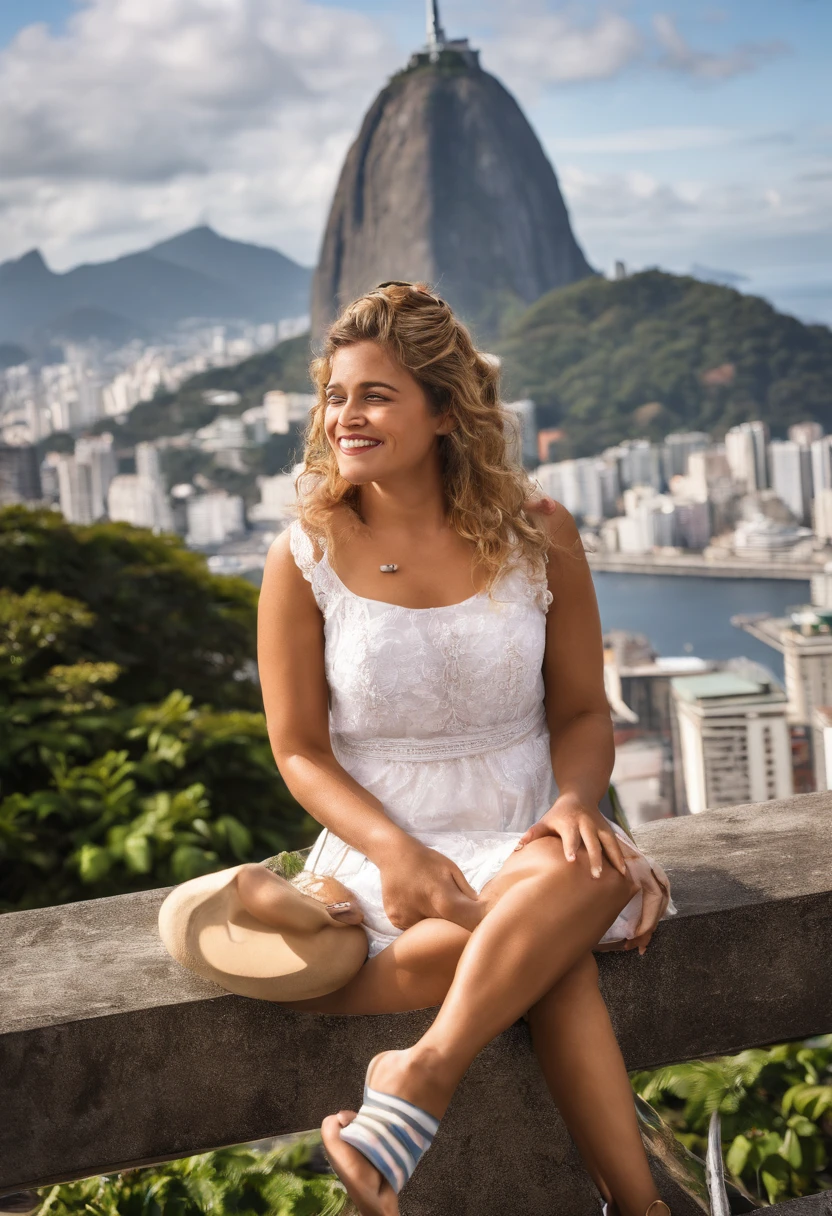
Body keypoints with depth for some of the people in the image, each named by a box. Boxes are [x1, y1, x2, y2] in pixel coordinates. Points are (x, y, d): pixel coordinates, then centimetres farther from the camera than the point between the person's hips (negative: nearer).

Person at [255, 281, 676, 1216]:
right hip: (385, 842, -1)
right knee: (555, 957, -32)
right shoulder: (305, 561, -3)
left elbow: (583, 712, 6)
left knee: (585, 873, -37)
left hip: (526, 835, 2)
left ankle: (420, 1081, -34)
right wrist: (394, 849, -20)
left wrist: (573, 803, -18)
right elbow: (299, 751, -2)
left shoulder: (537, 538, -1)